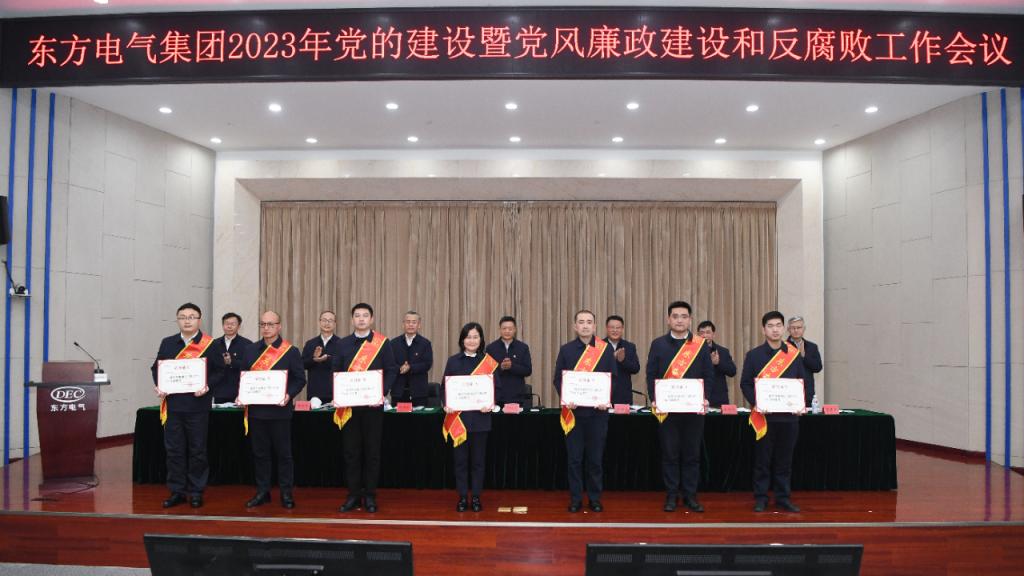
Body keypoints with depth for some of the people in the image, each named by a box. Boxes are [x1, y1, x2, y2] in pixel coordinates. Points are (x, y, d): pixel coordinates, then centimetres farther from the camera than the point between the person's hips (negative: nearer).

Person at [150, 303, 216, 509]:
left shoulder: (211, 344, -1)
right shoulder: (167, 343, 10)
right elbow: (157, 367, 11)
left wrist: (207, 387, -19)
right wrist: (159, 385, -6)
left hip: (198, 405, -3)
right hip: (172, 405, 3)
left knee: (197, 450, 5)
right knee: (174, 450, 8)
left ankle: (196, 491, 16)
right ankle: (176, 491, 19)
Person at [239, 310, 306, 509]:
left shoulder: (291, 351, -1)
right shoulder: (250, 351, 10)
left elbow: (300, 379, -3)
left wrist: (289, 394, -19)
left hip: (280, 410, -3)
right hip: (256, 409, 4)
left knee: (283, 453, 4)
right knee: (259, 453, 10)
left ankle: (286, 493, 14)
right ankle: (262, 491, 21)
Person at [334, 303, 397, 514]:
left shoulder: (382, 342, 0)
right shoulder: (344, 343, 9)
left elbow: (391, 370, -1)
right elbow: (337, 371, 9)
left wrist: (383, 392, -15)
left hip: (373, 403, -2)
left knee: (372, 450, 4)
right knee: (351, 450, 6)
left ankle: (370, 496, 14)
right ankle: (354, 495, 16)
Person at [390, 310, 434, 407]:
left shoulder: (425, 343, 3)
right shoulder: (394, 343, 9)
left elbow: (427, 364, -7)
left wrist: (410, 368, -20)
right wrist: (399, 369, -18)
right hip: (398, 391, 1)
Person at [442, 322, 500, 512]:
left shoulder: (489, 362, 3)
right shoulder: (453, 361, 6)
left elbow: (497, 387, 2)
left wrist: (491, 404, -16)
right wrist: (446, 405, -11)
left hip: (480, 417, -1)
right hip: (458, 417, 1)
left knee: (477, 459, 5)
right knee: (460, 459, 5)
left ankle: (476, 497, 16)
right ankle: (462, 497, 16)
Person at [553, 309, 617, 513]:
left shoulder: (606, 349, 3)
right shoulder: (566, 349, 4)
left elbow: (613, 378, 3)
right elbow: (558, 379, 3)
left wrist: (607, 400, -12)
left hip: (598, 410, 0)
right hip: (573, 410, 0)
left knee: (595, 457, 7)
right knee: (574, 457, 5)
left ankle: (595, 498, 19)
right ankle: (575, 499, 16)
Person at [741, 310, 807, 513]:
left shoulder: (794, 354, 7)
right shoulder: (753, 355, 1)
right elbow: (745, 384, 0)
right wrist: (756, 403, -14)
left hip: (789, 415, 2)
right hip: (763, 415, -2)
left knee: (784, 459, 9)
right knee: (763, 459, 5)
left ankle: (783, 497, 20)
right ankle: (761, 498, 14)